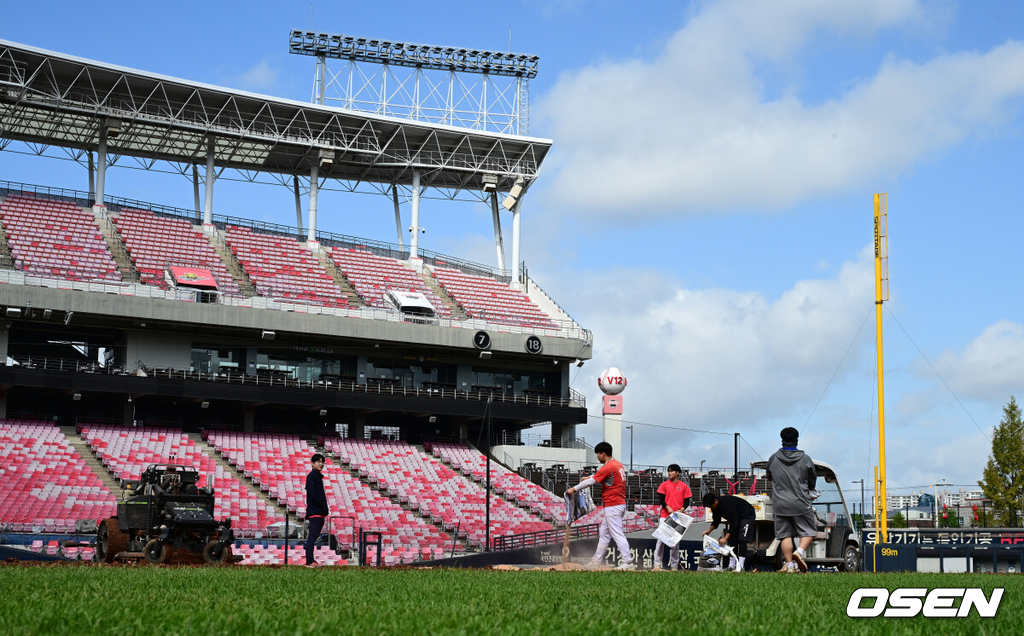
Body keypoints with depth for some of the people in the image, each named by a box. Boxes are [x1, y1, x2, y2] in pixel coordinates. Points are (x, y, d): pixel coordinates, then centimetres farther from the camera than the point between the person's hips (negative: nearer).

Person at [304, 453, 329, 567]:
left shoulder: (318, 476, 20)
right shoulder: (311, 476, -8)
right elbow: (312, 493, -18)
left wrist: (324, 508, 11)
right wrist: (323, 507, -15)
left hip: (320, 512, 9)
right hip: (315, 512, -9)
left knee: (313, 536, 11)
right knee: (312, 536, -11)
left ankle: (311, 560, 15)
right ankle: (309, 561, -13)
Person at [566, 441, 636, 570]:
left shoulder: (608, 467, -16)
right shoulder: (618, 464, 12)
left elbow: (591, 482, -13)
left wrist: (574, 489, -4)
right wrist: (590, 477, 33)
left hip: (612, 505, -10)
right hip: (620, 504, 10)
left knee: (617, 534, -9)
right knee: (604, 533, 17)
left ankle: (628, 562, -11)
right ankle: (596, 561, 23)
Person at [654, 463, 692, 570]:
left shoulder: (684, 486, 7)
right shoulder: (664, 485, 7)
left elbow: (687, 502, 5)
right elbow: (661, 499, 2)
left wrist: (681, 510, -14)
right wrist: (668, 508, -15)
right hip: (665, 516, 0)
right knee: (661, 539, -6)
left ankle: (674, 566, 8)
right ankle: (657, 564, -5)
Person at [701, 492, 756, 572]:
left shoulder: (727, 504, -36)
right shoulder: (715, 507, -9)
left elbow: (734, 523, -36)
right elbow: (716, 521, 5)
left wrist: (726, 538, -38)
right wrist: (709, 530, -12)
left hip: (747, 515, -9)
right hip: (736, 517, 9)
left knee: (742, 540, -20)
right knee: (732, 540, 2)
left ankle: (740, 566, -23)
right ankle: (732, 565, 4)